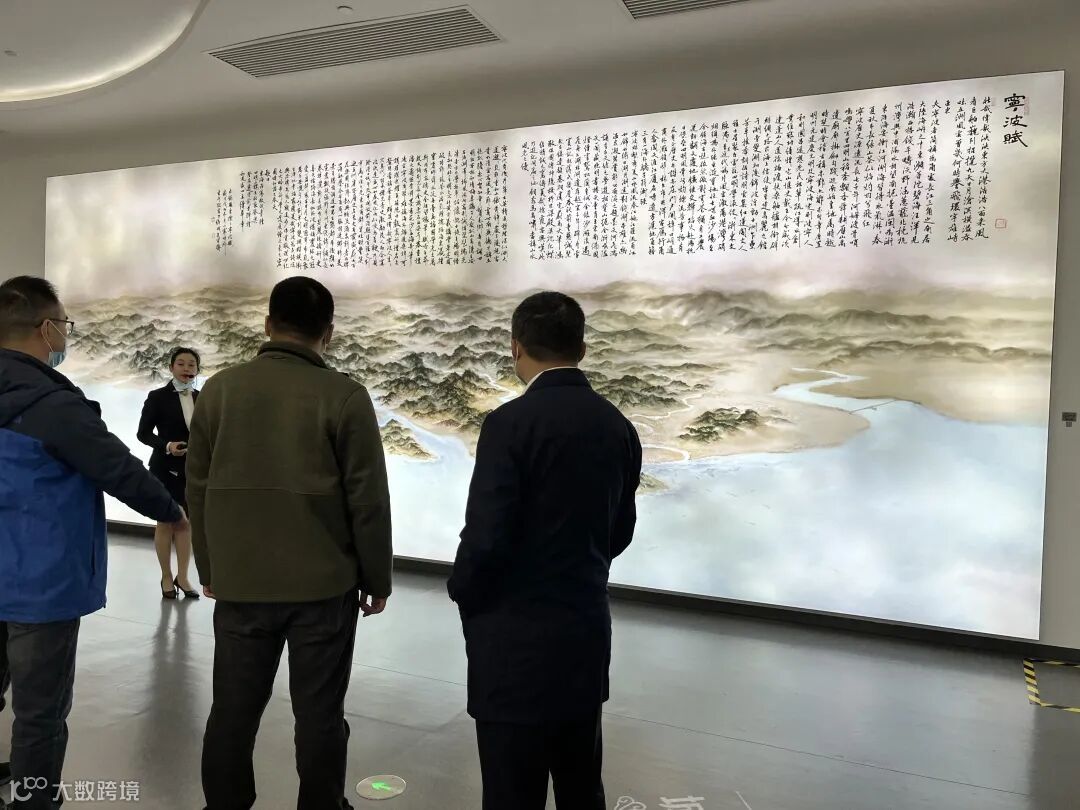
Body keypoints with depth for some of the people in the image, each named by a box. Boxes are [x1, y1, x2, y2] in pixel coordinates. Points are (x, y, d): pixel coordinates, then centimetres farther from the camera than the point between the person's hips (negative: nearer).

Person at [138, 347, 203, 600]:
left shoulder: (202, 399, 3)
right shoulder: (158, 397, -7)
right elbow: (144, 433, -6)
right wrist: (166, 446, -21)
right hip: (166, 468, -3)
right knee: (165, 522, 8)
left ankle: (182, 576, 21)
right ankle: (166, 577, 22)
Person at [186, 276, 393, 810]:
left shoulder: (219, 389, 1)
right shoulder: (344, 396, -10)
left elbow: (198, 489, 7)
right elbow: (368, 500, -9)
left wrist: (210, 570, 17)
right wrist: (377, 579, 3)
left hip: (239, 582, 3)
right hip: (324, 584, -3)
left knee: (232, 711, 15)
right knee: (319, 715, 9)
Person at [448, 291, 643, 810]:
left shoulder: (511, 422, -17)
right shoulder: (619, 427, 3)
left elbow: (486, 537, -19)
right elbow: (619, 532, 11)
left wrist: (462, 593, 0)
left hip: (517, 639, -6)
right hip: (587, 630, 7)